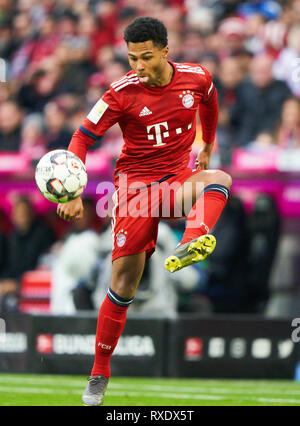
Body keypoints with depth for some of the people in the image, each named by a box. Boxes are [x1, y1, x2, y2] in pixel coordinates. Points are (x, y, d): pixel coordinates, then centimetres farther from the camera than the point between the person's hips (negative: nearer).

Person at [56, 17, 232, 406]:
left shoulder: (196, 79, -3)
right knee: (124, 281, -8)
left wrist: (208, 145, 31)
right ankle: (100, 373, 4)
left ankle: (190, 246, -57)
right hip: (136, 183, -3)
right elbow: (83, 137, -9)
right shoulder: (123, 93, -11)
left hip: (179, 180, 3)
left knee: (219, 179, -32)